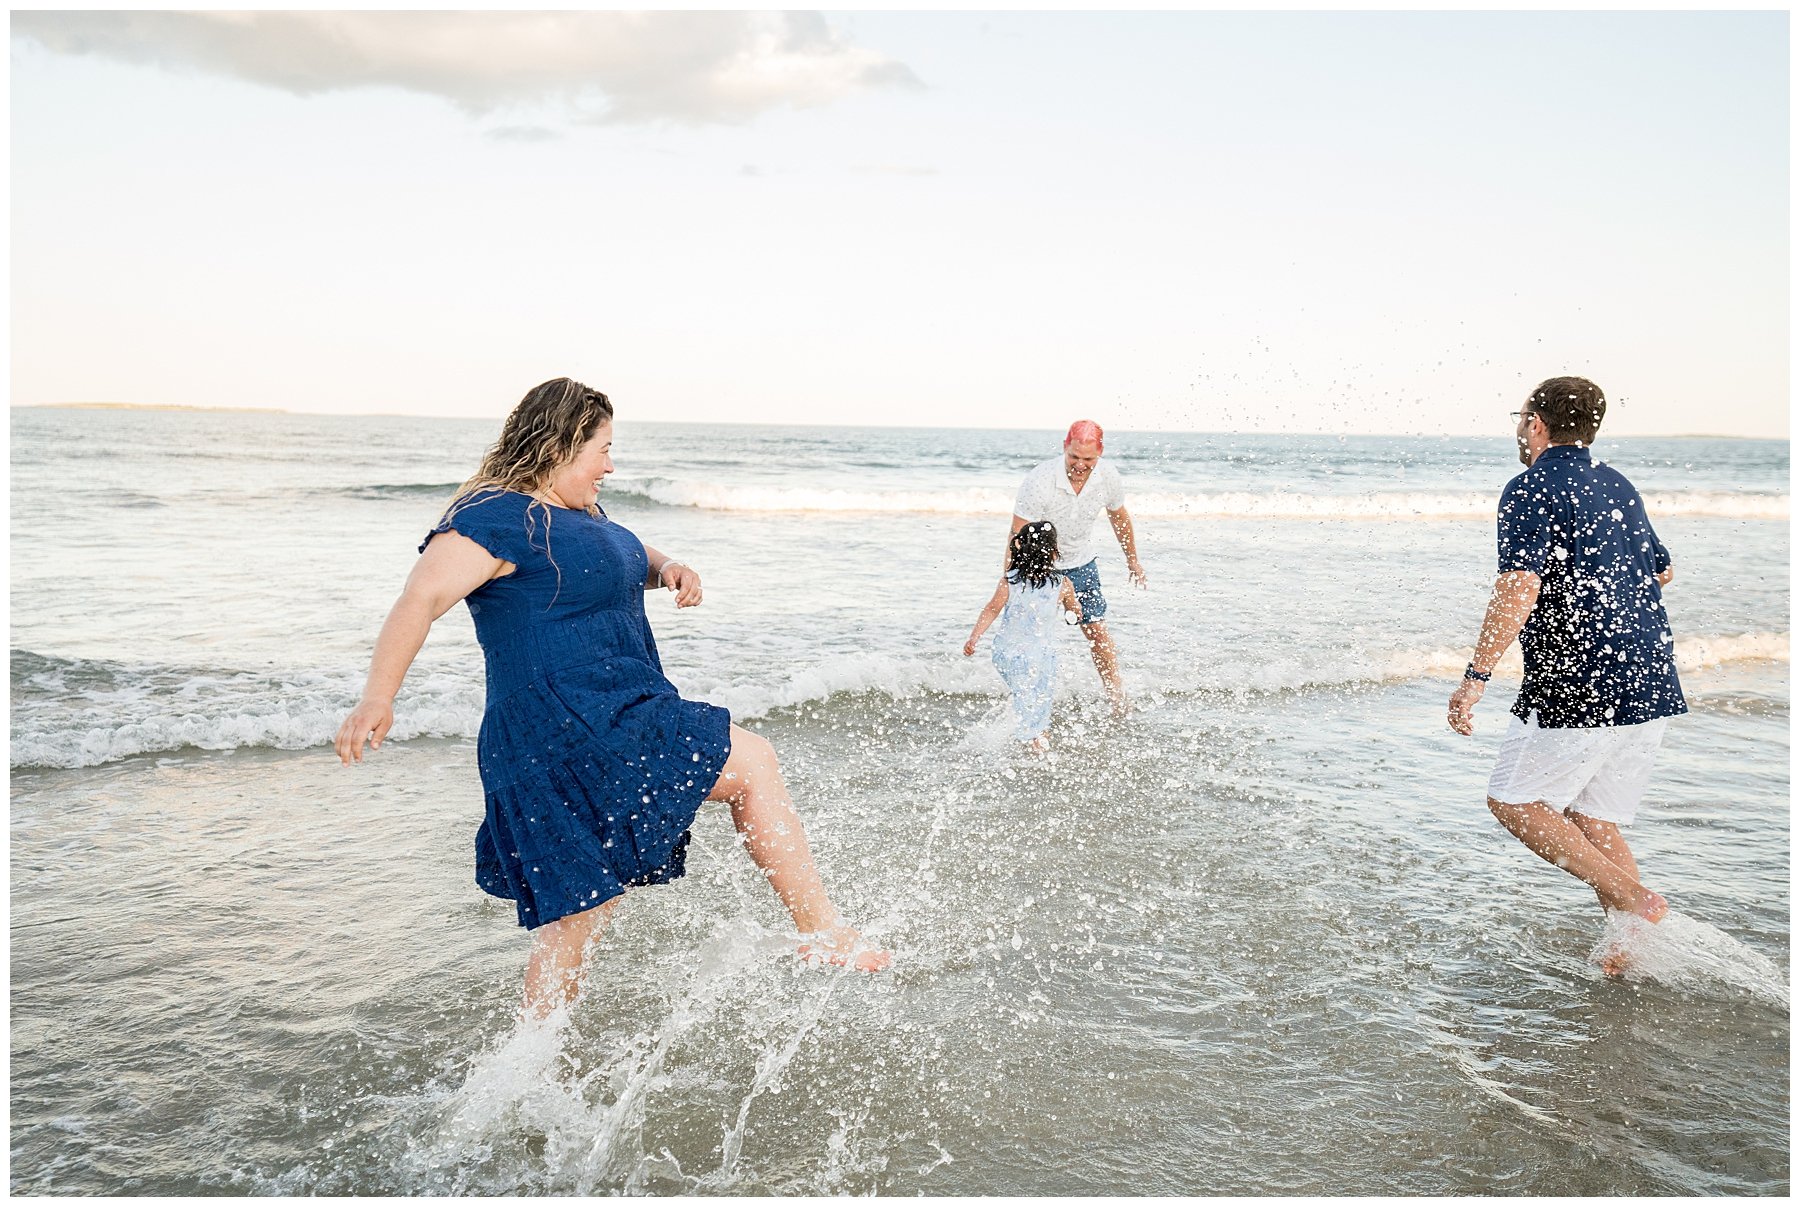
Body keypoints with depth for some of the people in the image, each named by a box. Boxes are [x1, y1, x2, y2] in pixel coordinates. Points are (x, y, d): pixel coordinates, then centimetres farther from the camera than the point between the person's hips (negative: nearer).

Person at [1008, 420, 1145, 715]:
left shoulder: (1108, 476, -15)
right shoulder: (1039, 481, -31)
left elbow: (1119, 517, 6)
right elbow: (1017, 536, -27)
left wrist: (1132, 560, 18)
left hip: (1082, 564, 4)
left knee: (1097, 632, 4)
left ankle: (1117, 696, 20)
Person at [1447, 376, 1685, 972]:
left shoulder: (1530, 491, -10)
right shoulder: (1618, 486, 15)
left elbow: (1519, 591, -24)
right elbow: (1662, 570, 29)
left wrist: (1475, 677, -23)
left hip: (1581, 690, -8)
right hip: (1654, 688, 8)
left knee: (1513, 801, 7)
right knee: (1594, 820, 16)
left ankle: (1633, 898, -4)